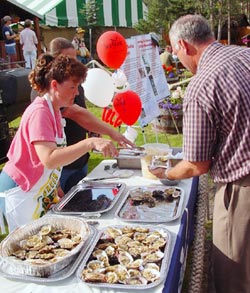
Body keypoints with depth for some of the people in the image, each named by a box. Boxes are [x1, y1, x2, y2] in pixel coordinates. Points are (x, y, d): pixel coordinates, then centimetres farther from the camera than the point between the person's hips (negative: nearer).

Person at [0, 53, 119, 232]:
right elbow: (49, 159, -37)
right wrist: (91, 143, -45)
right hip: (22, 193, -8)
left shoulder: (54, 110, 6)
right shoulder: (40, 113, -23)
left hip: (41, 191, 9)